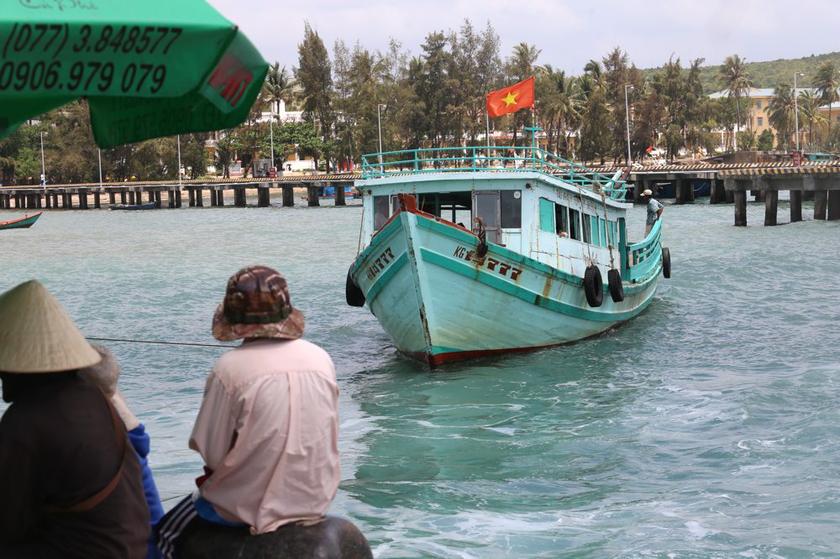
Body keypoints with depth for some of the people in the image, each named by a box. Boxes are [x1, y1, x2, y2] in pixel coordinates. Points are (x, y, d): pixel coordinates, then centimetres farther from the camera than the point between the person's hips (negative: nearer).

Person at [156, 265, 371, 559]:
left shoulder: (229, 368, -19)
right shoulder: (321, 359, -6)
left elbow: (212, 454, -13)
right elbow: (327, 438, 3)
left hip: (248, 508, -4)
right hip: (315, 498, 5)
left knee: (168, 533, 24)